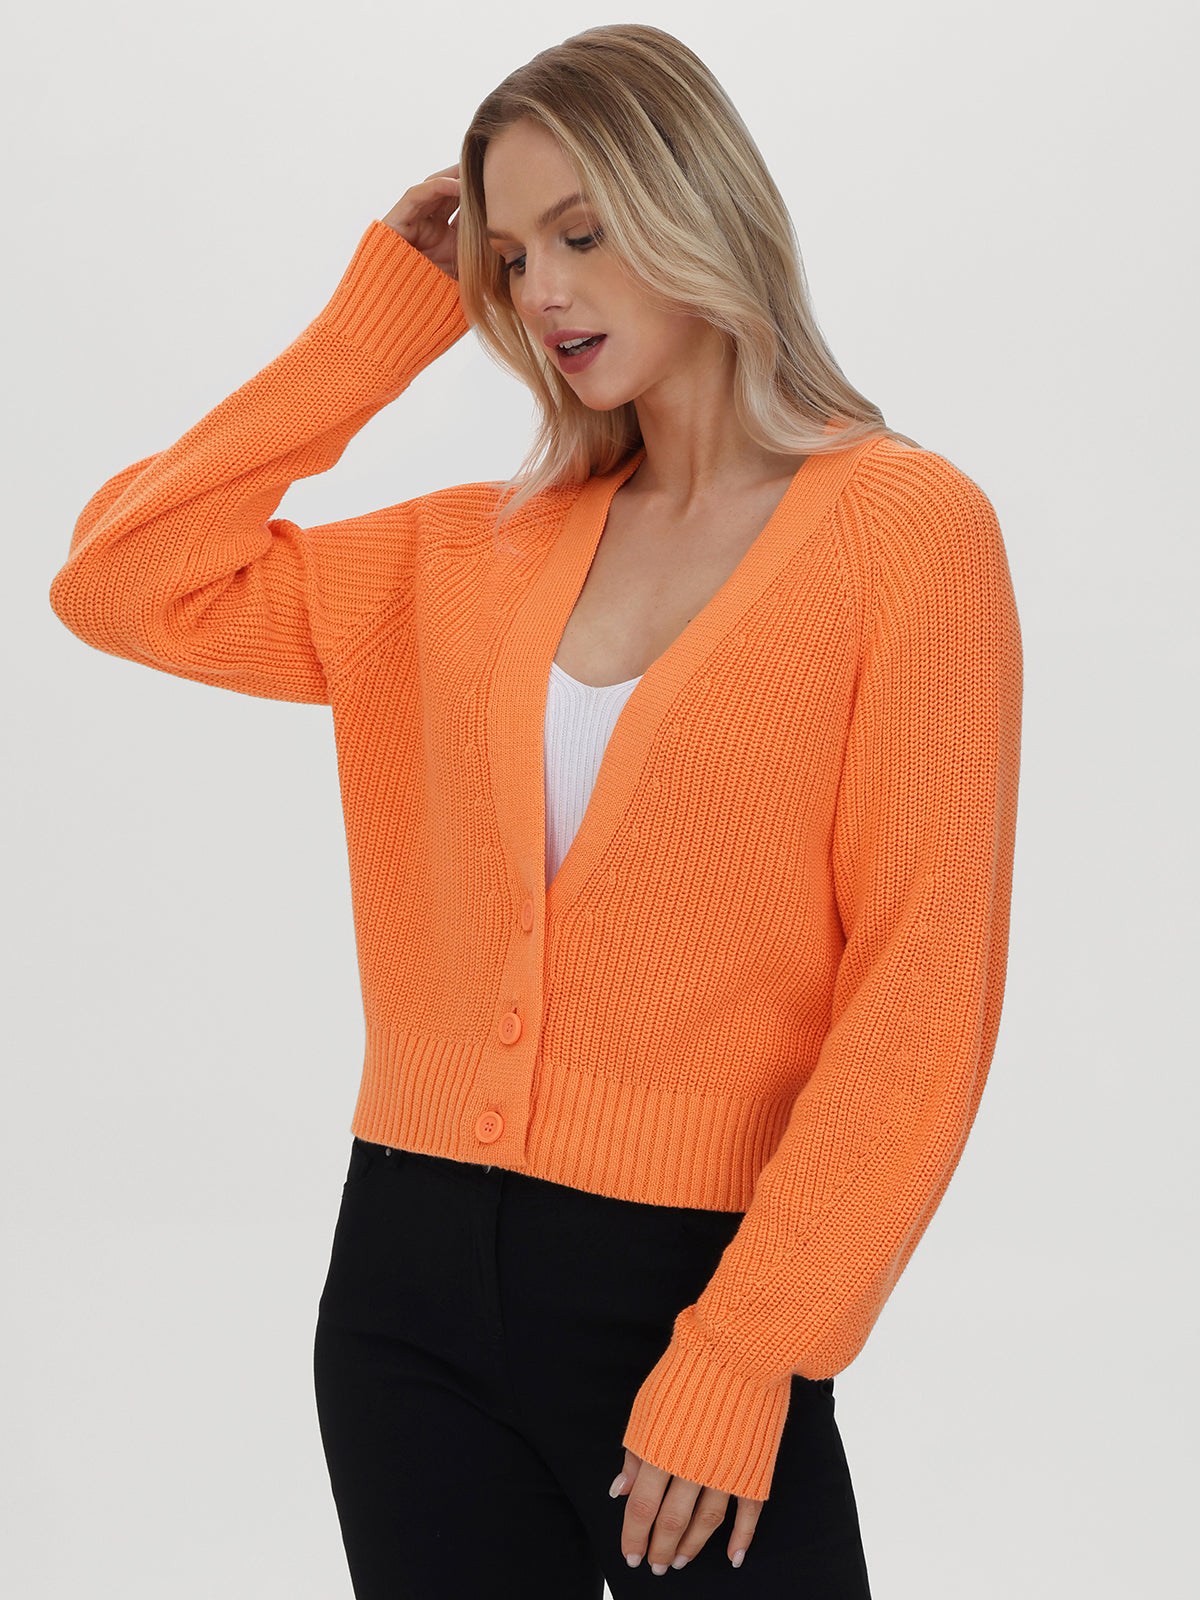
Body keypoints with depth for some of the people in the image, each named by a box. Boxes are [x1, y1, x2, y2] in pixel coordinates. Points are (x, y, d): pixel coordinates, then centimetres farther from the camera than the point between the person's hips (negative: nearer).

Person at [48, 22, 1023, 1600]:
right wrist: (377, 325, 6)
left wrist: (748, 1354, -14)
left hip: (698, 1291, -4)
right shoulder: (475, 555, 9)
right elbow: (122, 580, 7)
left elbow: (923, 982, -10)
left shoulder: (903, 524, -6)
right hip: (418, 1272, 4)